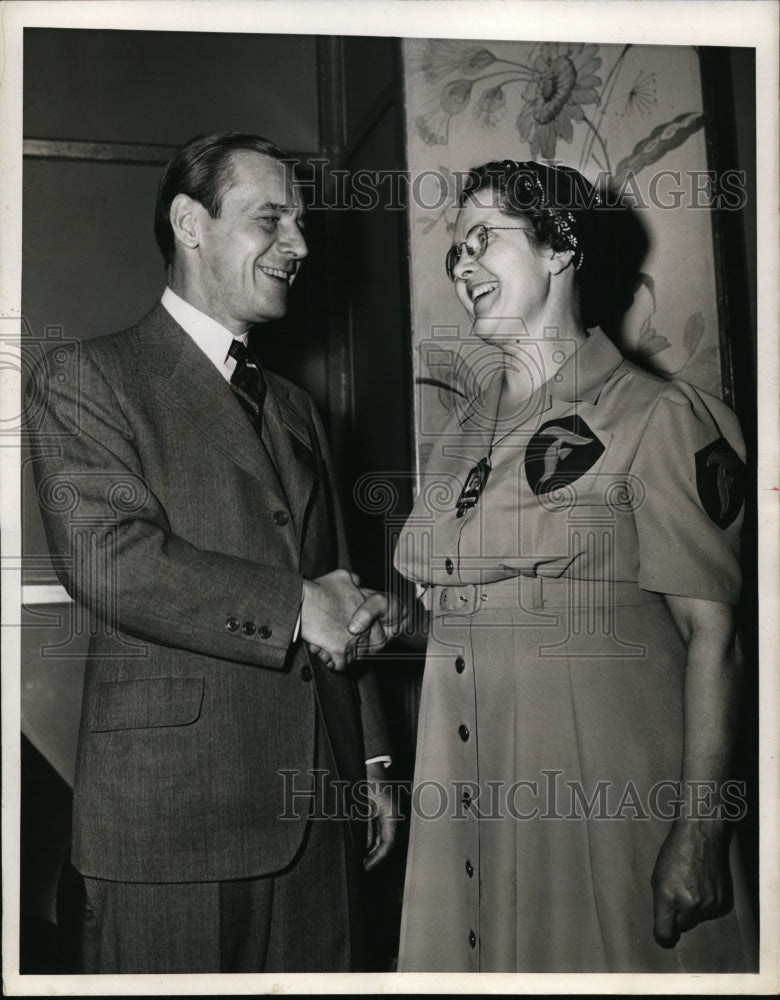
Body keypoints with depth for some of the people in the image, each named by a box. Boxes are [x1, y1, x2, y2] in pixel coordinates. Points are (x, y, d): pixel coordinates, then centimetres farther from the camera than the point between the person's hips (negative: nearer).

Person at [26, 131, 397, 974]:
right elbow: (108, 559, -19)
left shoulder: (293, 406, 18)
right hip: (169, 815, -5)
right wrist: (295, 606, -14)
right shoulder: (88, 380, -3)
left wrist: (370, 760, 15)